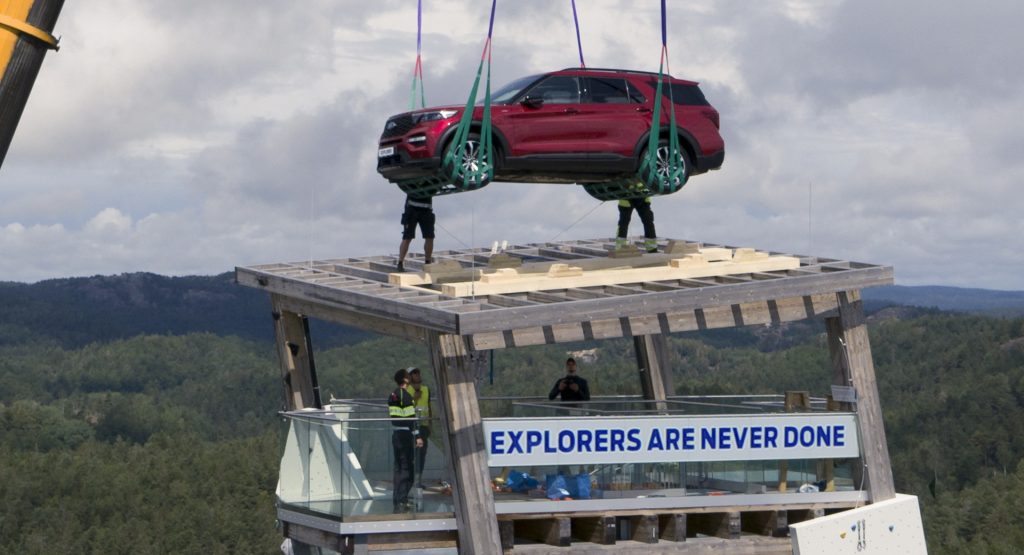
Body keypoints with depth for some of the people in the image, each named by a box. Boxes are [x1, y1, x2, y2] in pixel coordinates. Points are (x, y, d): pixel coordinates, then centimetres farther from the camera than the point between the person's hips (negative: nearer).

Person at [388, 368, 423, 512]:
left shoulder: (393, 395, 12)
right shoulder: (406, 396, -15)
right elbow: (411, 418, -19)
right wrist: (417, 436, -17)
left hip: (395, 434, 9)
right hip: (405, 434, -9)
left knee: (399, 467, 16)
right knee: (406, 468, -5)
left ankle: (398, 498, 22)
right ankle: (401, 502, -9)